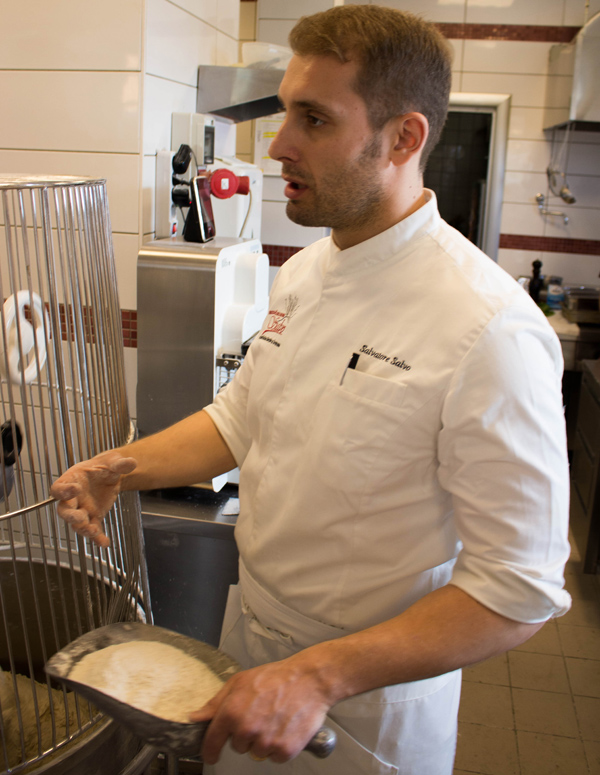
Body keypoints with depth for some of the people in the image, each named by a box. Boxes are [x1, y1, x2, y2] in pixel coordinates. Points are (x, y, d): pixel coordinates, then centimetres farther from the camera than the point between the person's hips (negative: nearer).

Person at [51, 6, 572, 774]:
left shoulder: (491, 329, -28)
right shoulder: (303, 274, -2)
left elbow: (520, 589, -25)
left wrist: (321, 676, -30)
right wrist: (123, 467, -5)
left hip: (372, 692, -6)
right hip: (251, 629, 7)